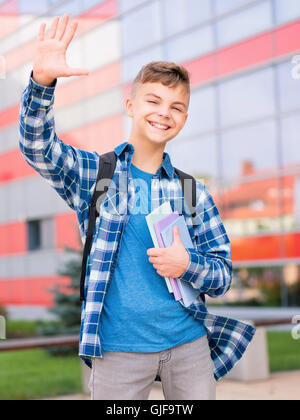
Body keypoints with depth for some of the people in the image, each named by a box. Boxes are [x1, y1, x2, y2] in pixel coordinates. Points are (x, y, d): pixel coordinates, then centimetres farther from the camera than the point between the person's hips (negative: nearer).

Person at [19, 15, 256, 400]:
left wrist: (188, 264, -13)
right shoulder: (93, 172, 4)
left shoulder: (193, 191, 8)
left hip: (189, 342, 2)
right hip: (119, 347, -2)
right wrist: (42, 81, -30)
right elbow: (37, 147, -14)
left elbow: (223, 275, 9)